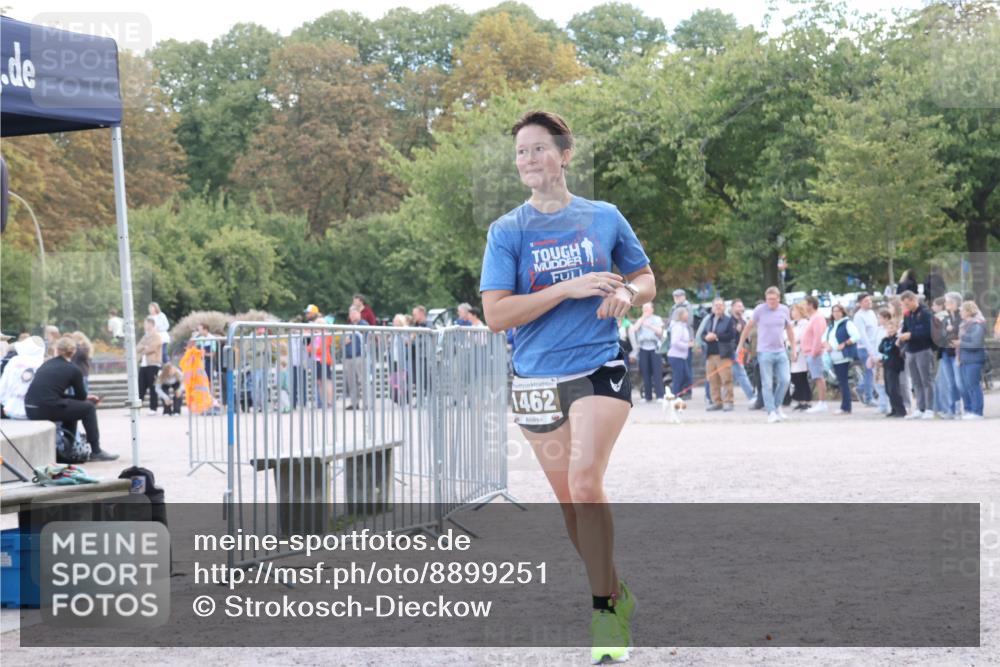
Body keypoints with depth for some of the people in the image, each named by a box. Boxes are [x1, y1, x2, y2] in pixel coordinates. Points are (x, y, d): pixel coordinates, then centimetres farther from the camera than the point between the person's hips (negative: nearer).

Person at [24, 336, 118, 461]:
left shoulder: (45, 365, 20)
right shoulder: (73, 370, 3)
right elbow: (81, 397, 12)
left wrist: (85, 397, 36)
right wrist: (88, 398, 38)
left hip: (30, 411, 6)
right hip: (48, 409, -6)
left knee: (70, 405, 32)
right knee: (89, 408, 13)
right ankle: (96, 451, 15)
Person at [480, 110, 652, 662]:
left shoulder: (605, 218, 4)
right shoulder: (507, 232, -1)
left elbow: (646, 280, 16)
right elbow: (495, 315, -9)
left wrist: (625, 294, -8)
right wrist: (568, 289, -18)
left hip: (600, 368, -2)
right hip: (537, 378, 2)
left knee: (585, 481, -20)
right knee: (569, 499, 9)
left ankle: (604, 612, -11)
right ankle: (617, 595, 28)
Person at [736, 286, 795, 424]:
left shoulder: (784, 310, 5)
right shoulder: (760, 310, -5)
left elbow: (789, 329, 15)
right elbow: (748, 327, 4)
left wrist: (793, 349, 14)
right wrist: (740, 345, 7)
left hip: (780, 351, 3)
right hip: (765, 352, -3)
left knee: (785, 380, -4)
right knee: (767, 384, -3)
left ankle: (777, 406, 16)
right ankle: (771, 412, 1)